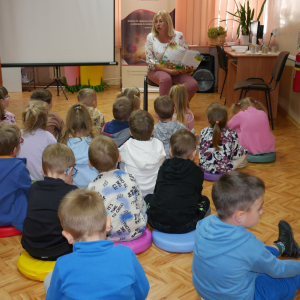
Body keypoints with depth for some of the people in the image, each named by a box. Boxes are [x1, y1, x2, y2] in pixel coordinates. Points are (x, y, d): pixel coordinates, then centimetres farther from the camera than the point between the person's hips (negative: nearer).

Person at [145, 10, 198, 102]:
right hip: (157, 70, -2)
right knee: (166, 79, -39)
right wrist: (168, 70, -17)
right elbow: (150, 61, -6)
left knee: (193, 85, -22)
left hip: (176, 70, 3)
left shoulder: (178, 36, 3)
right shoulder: (151, 37, -1)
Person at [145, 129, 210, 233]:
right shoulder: (197, 172, 3)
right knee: (204, 201, 24)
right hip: (185, 226, -2)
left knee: (148, 198, 32)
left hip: (157, 223, 2)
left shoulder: (163, 168, 10)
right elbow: (197, 196, 11)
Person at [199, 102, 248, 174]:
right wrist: (242, 150, 16)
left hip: (204, 167, 3)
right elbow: (235, 155, -7)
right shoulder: (232, 134, -17)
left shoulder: (204, 132, -10)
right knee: (244, 153, 15)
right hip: (224, 170, -3)